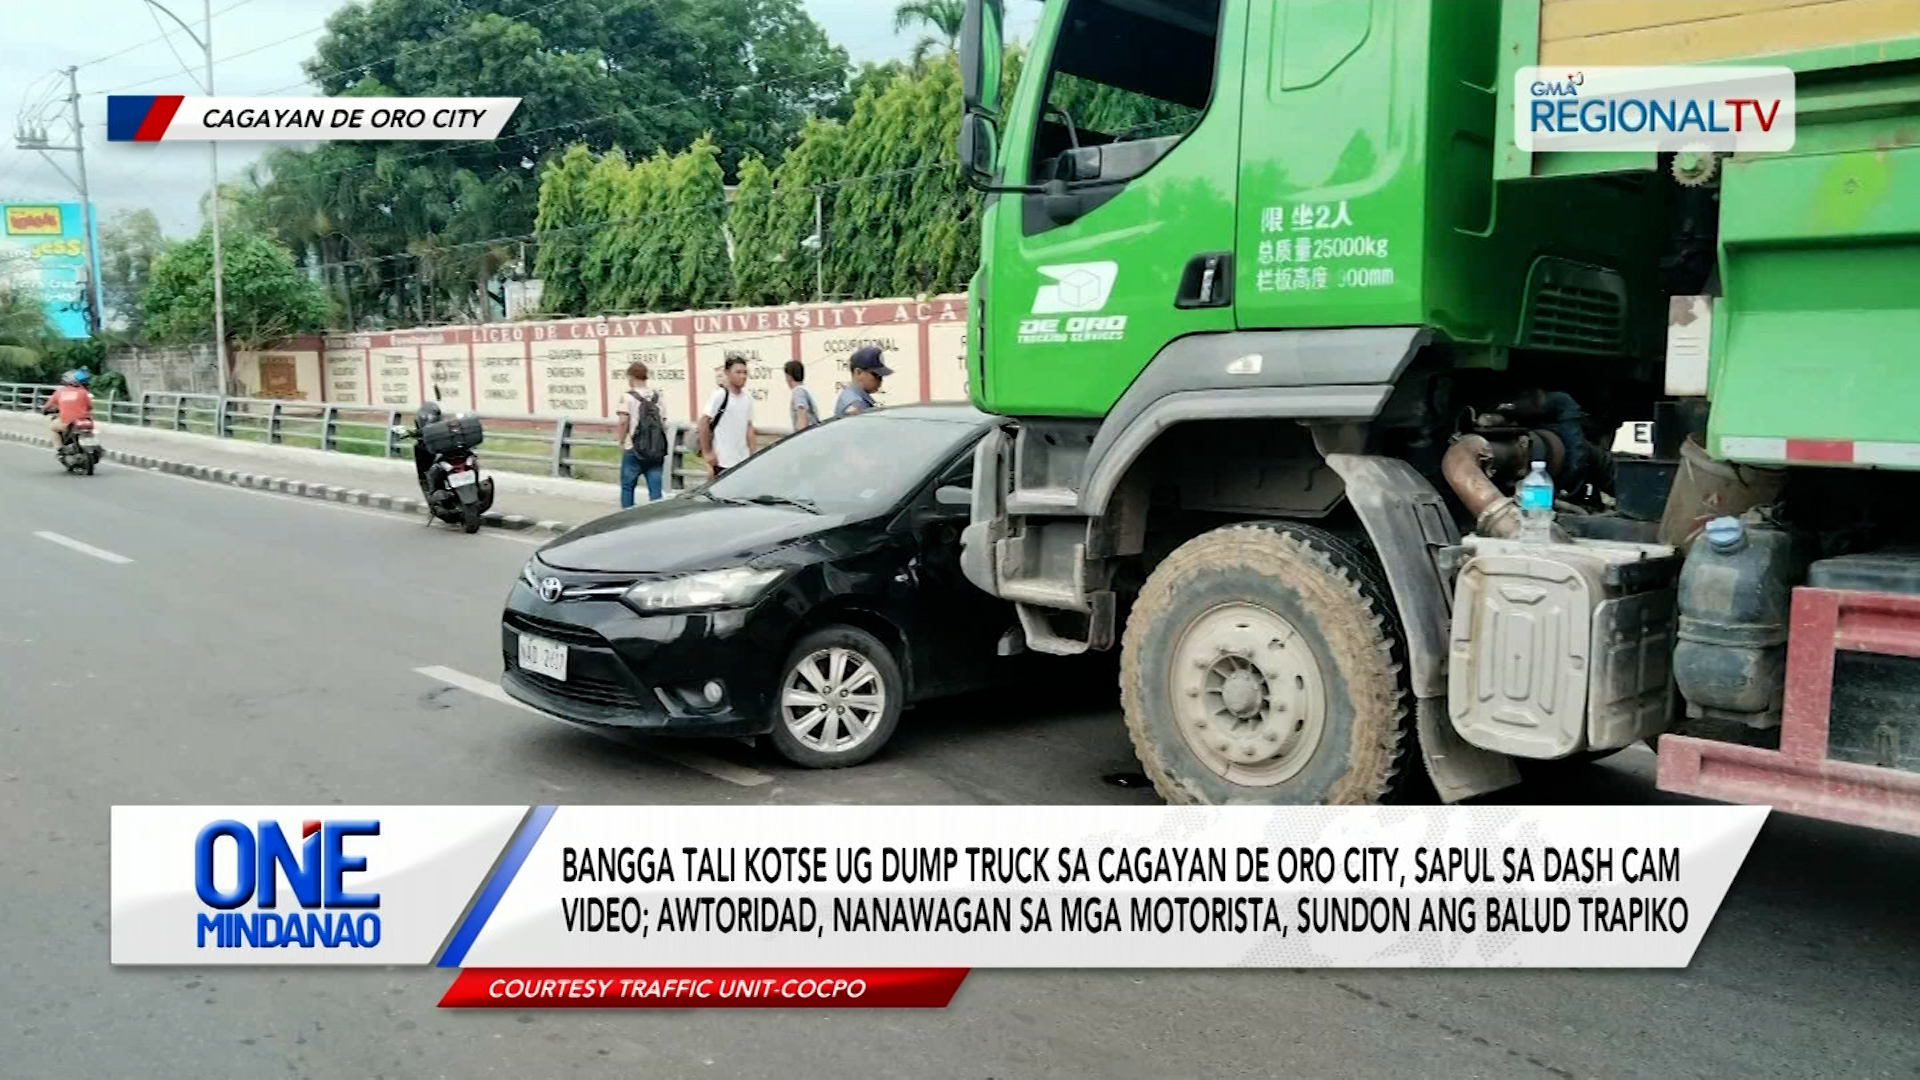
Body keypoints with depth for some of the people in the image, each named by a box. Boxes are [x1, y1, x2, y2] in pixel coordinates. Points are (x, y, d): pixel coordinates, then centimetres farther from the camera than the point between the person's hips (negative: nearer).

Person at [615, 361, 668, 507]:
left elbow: (624, 421, -15)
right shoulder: (657, 396, 8)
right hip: (656, 450, 4)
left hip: (634, 449, -4)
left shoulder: (628, 397, -7)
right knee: (655, 488, 3)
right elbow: (664, 422, 7)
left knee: (627, 485, 10)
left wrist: (621, 442, -3)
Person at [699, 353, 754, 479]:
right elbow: (703, 422, -11)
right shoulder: (719, 396, -10)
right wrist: (706, 453, -11)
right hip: (723, 463, -6)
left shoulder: (748, 398, 10)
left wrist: (752, 454, 11)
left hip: (743, 461, 6)